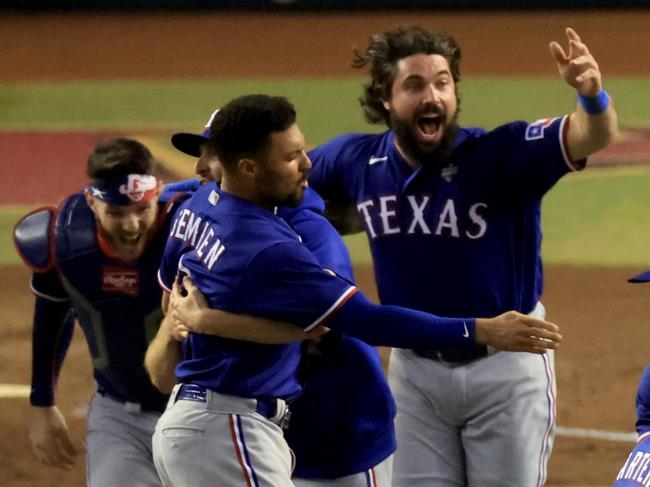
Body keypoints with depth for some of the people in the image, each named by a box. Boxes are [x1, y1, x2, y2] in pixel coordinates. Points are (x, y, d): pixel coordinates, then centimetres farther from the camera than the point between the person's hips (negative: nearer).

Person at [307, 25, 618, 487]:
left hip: (506, 367, -4)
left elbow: (592, 136, -36)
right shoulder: (356, 161, -6)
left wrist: (591, 95, -58)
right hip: (415, 369, 4)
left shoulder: (501, 156, -21)